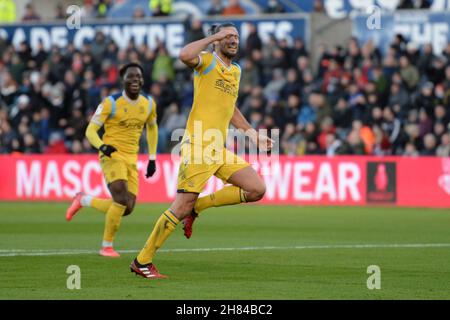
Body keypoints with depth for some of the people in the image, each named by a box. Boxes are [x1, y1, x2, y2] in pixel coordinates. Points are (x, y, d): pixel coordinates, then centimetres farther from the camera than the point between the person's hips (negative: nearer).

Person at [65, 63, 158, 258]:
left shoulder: (149, 104, 6)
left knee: (127, 209, 1)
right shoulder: (111, 103, -9)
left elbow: (152, 128, 24)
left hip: (131, 160, 6)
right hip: (112, 156, -6)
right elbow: (90, 130, -9)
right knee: (122, 199, -24)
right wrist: (102, 146, -29)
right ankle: (107, 246, -7)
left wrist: (152, 158, 19)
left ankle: (83, 200, 25)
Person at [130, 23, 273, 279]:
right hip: (198, 147, -8)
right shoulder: (207, 60, -4)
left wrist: (251, 133, 30)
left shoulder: (236, 70, 19)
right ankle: (142, 261, 3)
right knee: (182, 207, -8)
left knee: (256, 190, -4)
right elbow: (185, 56, -28)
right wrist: (214, 37, -19)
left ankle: (198, 206, 10)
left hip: (220, 150, 8)